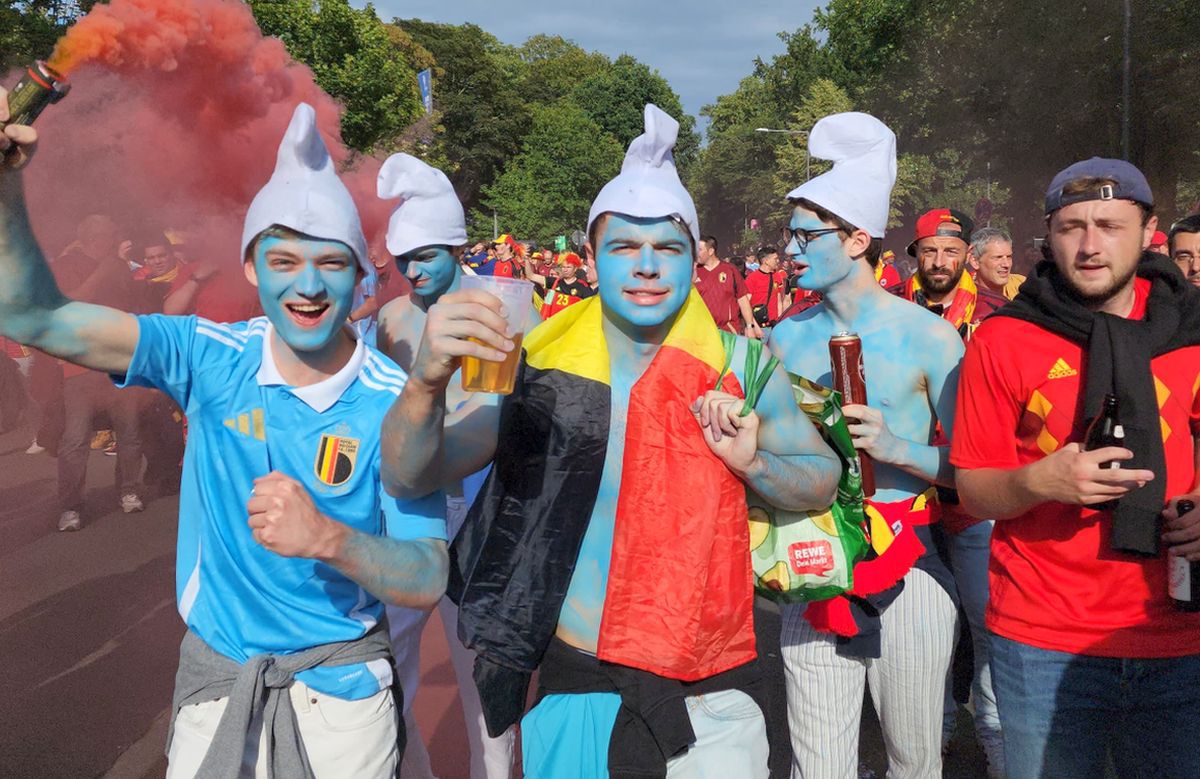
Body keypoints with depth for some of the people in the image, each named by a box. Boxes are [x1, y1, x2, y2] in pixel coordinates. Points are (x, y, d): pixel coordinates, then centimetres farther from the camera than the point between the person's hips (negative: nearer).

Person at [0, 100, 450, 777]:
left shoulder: (397, 402, -15)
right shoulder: (213, 359, -9)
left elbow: (427, 583, -18)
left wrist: (330, 539, -37)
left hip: (339, 687, -1)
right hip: (215, 674, 2)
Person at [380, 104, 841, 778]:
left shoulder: (739, 369, -5)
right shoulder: (541, 368, -7)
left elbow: (823, 481, 6)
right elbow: (411, 477, -13)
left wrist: (751, 461, -15)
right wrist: (428, 381, -33)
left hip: (710, 700, 1)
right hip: (574, 690, 0)